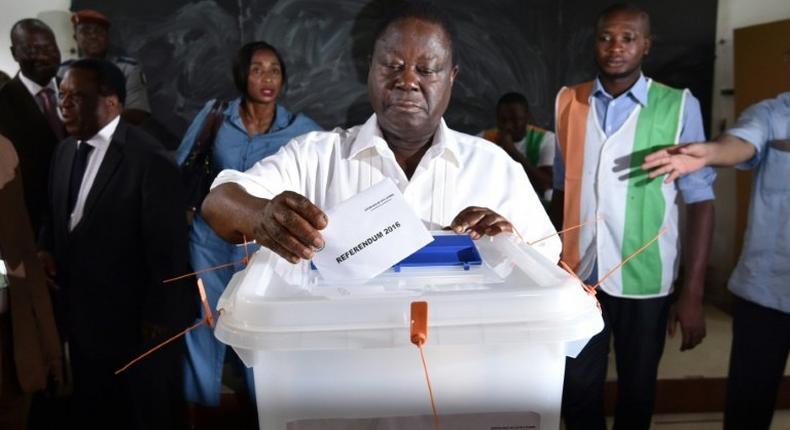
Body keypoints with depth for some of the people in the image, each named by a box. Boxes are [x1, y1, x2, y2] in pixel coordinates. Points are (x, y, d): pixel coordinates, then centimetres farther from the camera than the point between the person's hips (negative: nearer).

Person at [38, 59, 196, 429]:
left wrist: (159, 316, -14)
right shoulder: (66, 150, 5)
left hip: (136, 320, -7)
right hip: (81, 315, 7)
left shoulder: (150, 159, -21)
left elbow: (167, 247, -19)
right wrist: (47, 249, -2)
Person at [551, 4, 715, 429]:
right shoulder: (568, 102, 3)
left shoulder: (678, 106, -6)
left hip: (645, 279, -2)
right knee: (577, 389, 10)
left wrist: (693, 291, -10)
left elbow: (700, 200, -5)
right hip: (580, 274, 2)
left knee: (637, 392, 15)